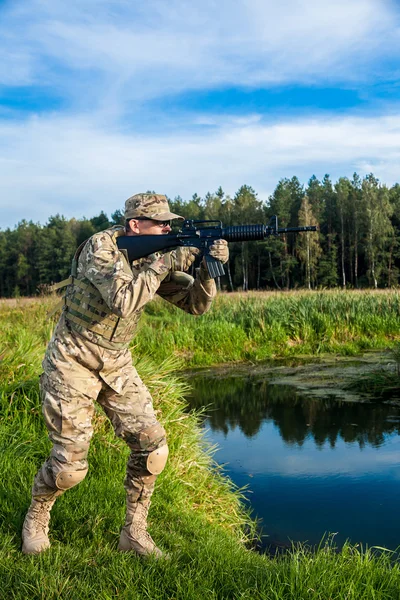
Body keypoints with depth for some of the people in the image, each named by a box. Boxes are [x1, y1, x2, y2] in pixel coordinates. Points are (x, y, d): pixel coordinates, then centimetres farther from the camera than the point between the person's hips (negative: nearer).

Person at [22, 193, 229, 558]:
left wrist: (209, 266, -21)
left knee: (152, 445, -5)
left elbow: (196, 304, -3)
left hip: (117, 364, 6)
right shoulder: (101, 247, -20)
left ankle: (135, 531, 14)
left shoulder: (156, 256, 0)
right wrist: (166, 262, -30)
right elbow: (124, 302, -35)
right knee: (70, 465, -3)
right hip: (72, 363, -6)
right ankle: (37, 516, 29)